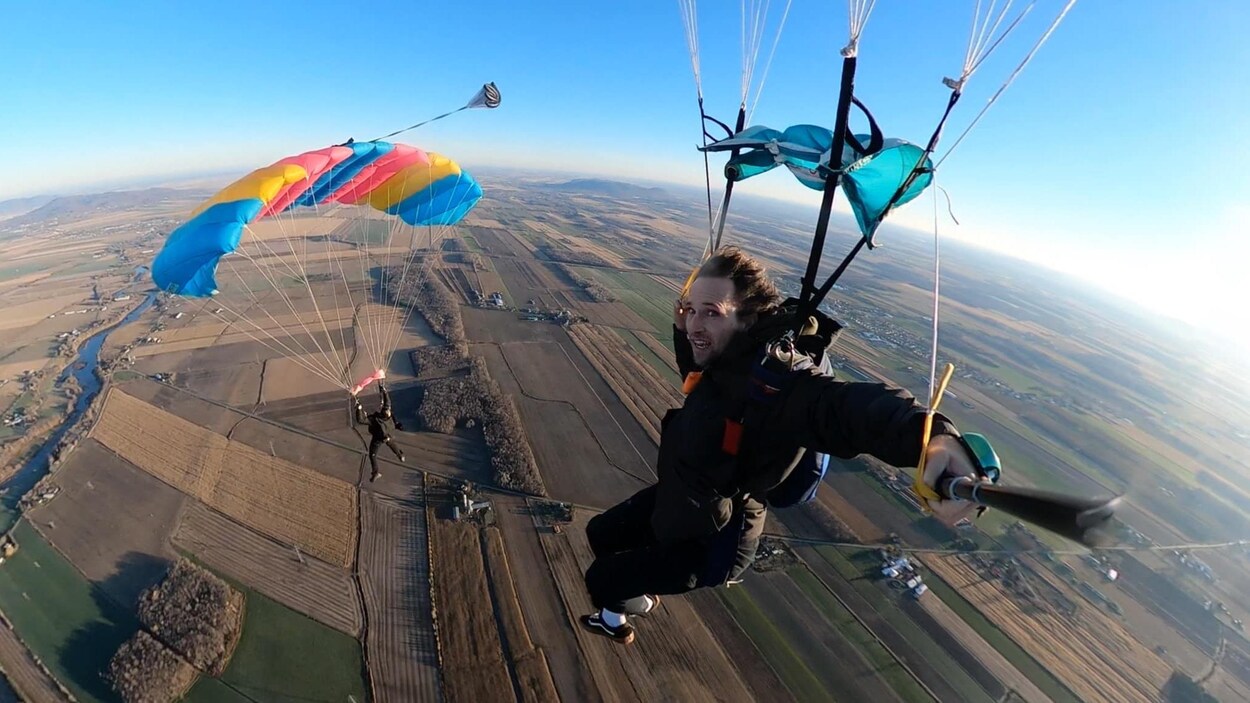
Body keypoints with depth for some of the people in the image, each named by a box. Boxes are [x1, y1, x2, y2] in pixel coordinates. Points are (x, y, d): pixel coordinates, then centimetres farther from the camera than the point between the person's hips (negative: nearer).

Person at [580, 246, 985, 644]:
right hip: (675, 501, 8)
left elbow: (852, 406, -54)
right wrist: (680, 330, -2)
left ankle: (639, 603, 44)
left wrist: (935, 436, -73)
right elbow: (695, 371, 13)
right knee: (600, 533, 26)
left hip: (711, 545, -8)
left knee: (600, 578, 8)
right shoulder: (728, 359, -10)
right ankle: (618, 613, 54)